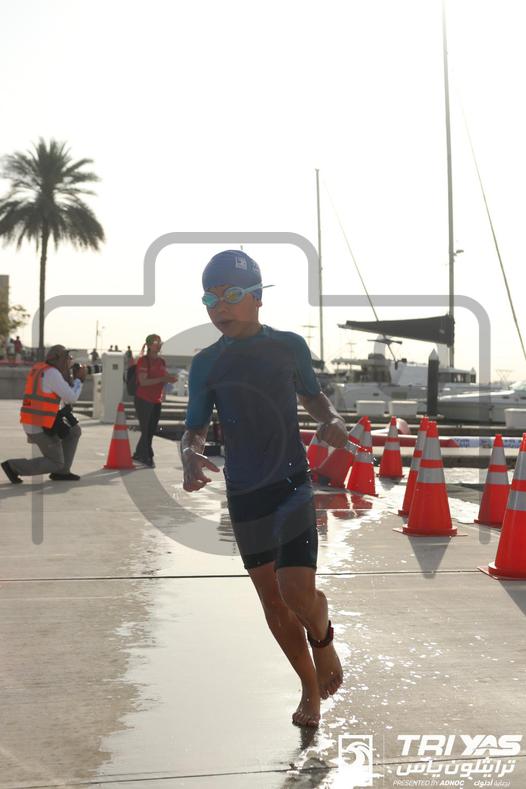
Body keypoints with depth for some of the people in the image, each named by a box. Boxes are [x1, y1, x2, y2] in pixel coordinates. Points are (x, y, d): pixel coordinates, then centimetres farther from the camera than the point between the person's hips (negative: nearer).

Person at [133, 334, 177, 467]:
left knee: (151, 431, 10)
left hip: (156, 401, 7)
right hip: (143, 400, -7)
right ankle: (147, 457, 6)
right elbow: (143, 381, -18)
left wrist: (170, 379, -3)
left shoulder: (161, 361, 11)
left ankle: (139, 455, 22)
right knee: (146, 430, -3)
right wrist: (162, 379, -24)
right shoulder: (143, 360, -9)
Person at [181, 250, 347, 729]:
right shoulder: (206, 364, 1)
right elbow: (195, 428, 6)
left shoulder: (289, 346, -1)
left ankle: (323, 637, 21)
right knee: (272, 600, 9)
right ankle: (311, 688, 28)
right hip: (243, 493, 2)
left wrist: (332, 419, -6)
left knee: (298, 592, -15)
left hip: (292, 484, -2)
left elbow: (312, 396, 16)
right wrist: (191, 455, -17)